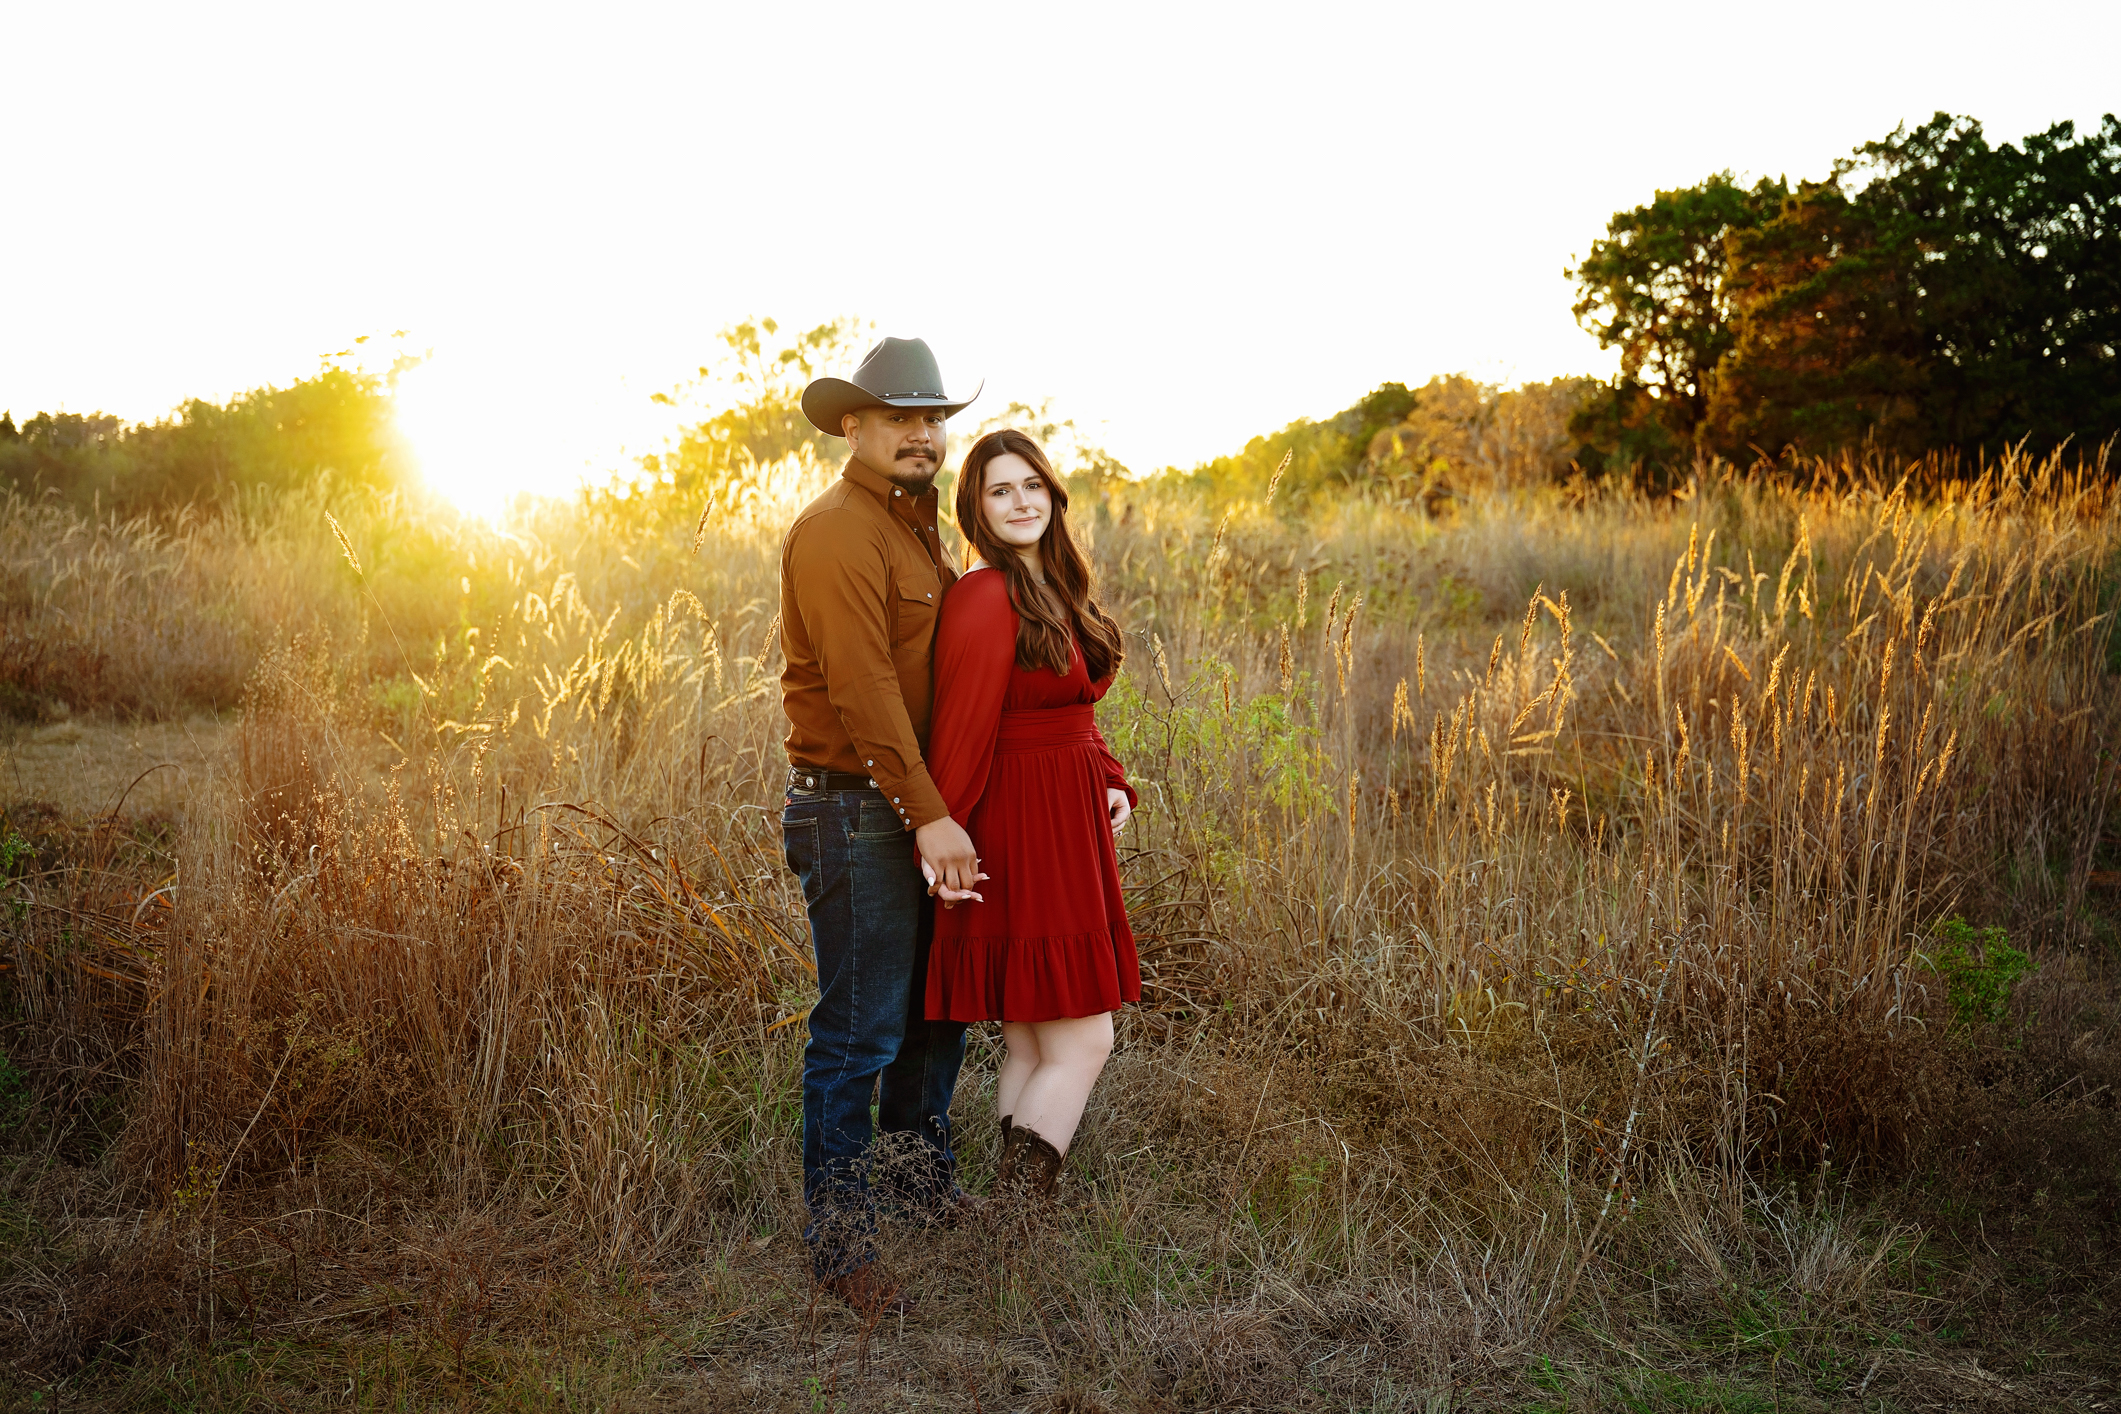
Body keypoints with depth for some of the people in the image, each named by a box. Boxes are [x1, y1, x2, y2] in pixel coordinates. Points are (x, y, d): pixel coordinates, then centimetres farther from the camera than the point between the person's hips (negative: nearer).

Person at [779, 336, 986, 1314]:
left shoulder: (917, 528, 17)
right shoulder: (838, 532, -15)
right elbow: (862, 687, -23)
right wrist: (928, 816, -26)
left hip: (920, 809, 10)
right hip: (855, 810, -9)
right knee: (859, 1031, -4)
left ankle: (923, 1177, 38)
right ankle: (838, 1238, 7)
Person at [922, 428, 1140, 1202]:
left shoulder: (1056, 588, 13)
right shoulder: (986, 599, -16)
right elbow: (960, 736, -18)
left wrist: (1111, 782, 4)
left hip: (1069, 828, 9)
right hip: (1020, 839, -9)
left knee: (1032, 1045, 12)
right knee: (1081, 1041, -8)